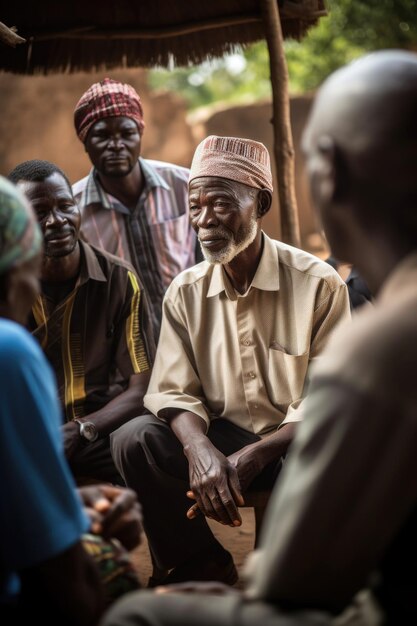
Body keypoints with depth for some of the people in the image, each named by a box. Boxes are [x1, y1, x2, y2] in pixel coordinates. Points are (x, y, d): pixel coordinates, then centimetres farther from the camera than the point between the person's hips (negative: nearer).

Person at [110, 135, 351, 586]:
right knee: (132, 440, -22)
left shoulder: (318, 284, -10)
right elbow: (173, 391, -3)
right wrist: (199, 448, -27)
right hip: (220, 437, 3)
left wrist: (253, 455, -26)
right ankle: (206, 570, -2)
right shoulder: (185, 291, 1)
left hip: (294, 443, -3)